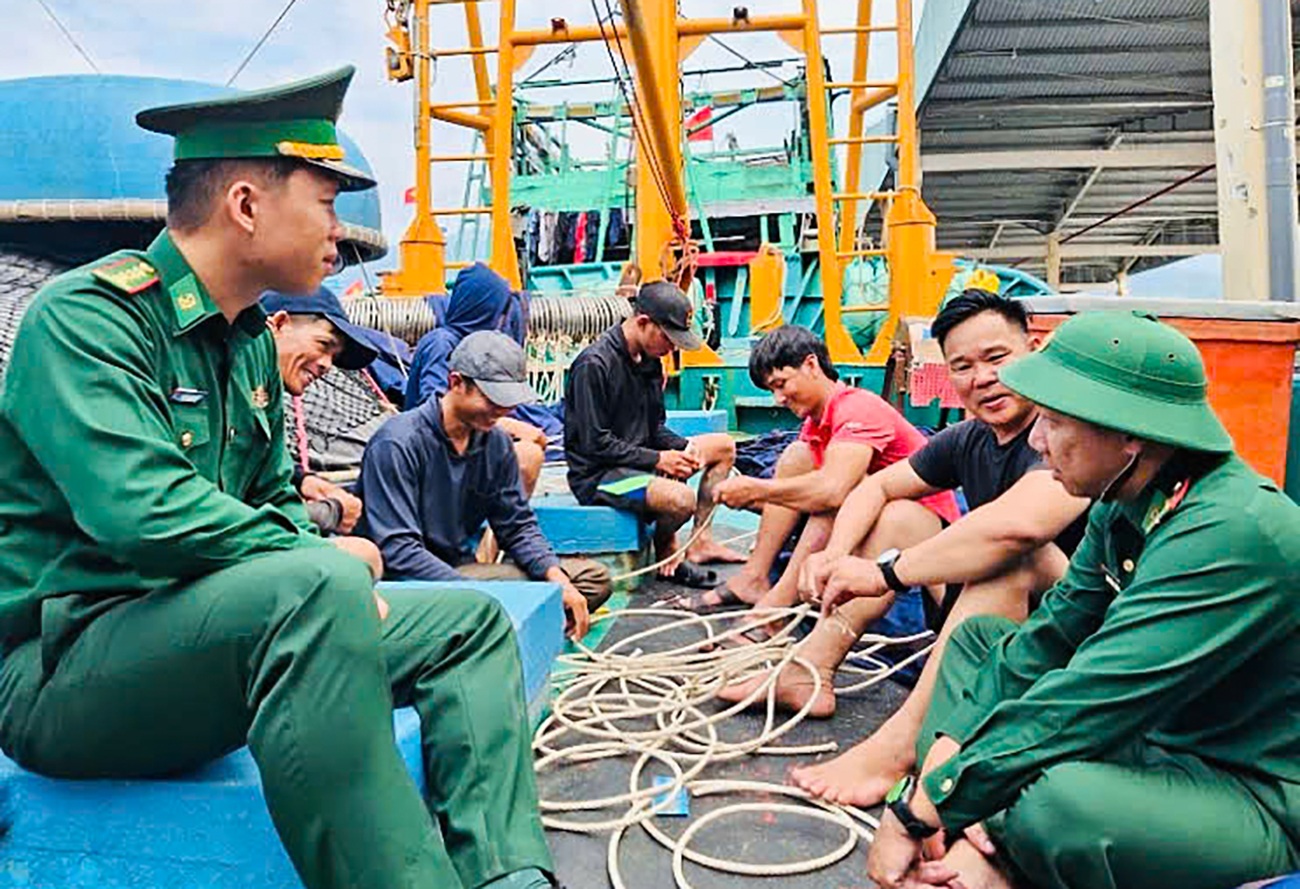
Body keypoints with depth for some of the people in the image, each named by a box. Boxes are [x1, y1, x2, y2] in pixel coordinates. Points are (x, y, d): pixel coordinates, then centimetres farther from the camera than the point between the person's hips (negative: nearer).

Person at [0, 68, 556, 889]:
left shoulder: (252, 337, 10)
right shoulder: (88, 316, -15)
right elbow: (146, 513, -30)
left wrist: (321, 567, -4)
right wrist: (327, 562, -18)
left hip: (205, 636, 9)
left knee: (470, 622, 1)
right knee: (318, 587, -37)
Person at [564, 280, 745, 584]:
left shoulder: (649, 359, 8)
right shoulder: (594, 364, -20)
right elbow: (595, 444, -21)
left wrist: (686, 447, -5)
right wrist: (657, 459, -19)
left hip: (640, 459, 10)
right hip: (597, 475, -10)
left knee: (723, 446, 13)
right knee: (681, 499, -33)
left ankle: (699, 541, 12)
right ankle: (666, 551, 1)